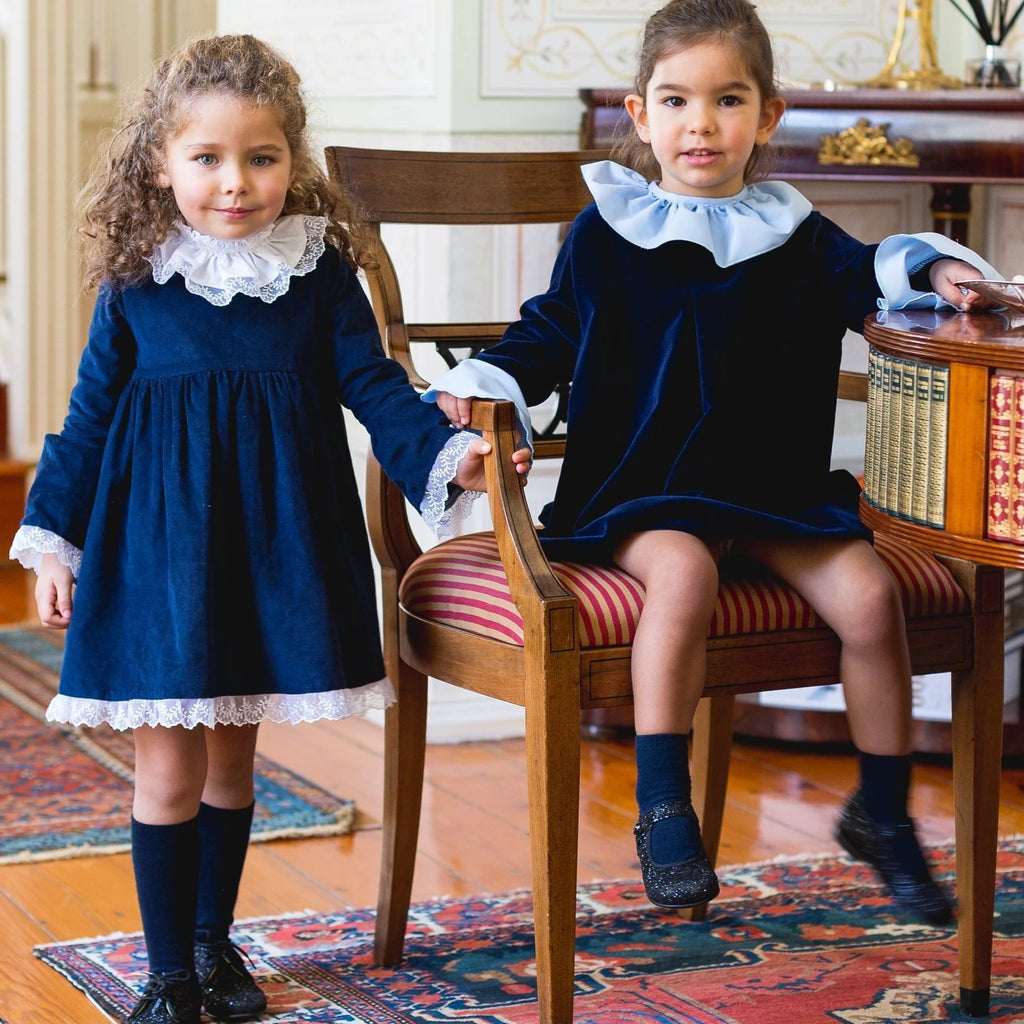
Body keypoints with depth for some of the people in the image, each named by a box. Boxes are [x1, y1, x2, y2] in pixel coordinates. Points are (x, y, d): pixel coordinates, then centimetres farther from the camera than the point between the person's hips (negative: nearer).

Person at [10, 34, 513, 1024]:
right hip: (158, 547, -2)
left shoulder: (321, 273, -1)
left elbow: (373, 384, 1)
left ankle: (214, 941, 32)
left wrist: (444, 452, -14)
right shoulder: (136, 283, -4)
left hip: (275, 546, 2)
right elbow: (91, 415, 2)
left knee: (232, 756, 15)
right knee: (169, 764, 1)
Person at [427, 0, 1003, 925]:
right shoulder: (607, 232, 5)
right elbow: (551, 332, 9)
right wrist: (481, 382, -7)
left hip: (777, 484, 3)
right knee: (680, 571, -35)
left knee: (867, 594, -17)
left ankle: (883, 813, 5)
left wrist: (926, 267, -12)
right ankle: (663, 810, -25)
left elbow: (861, 278, 10)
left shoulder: (793, 234, 10)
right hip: (641, 486, -3)